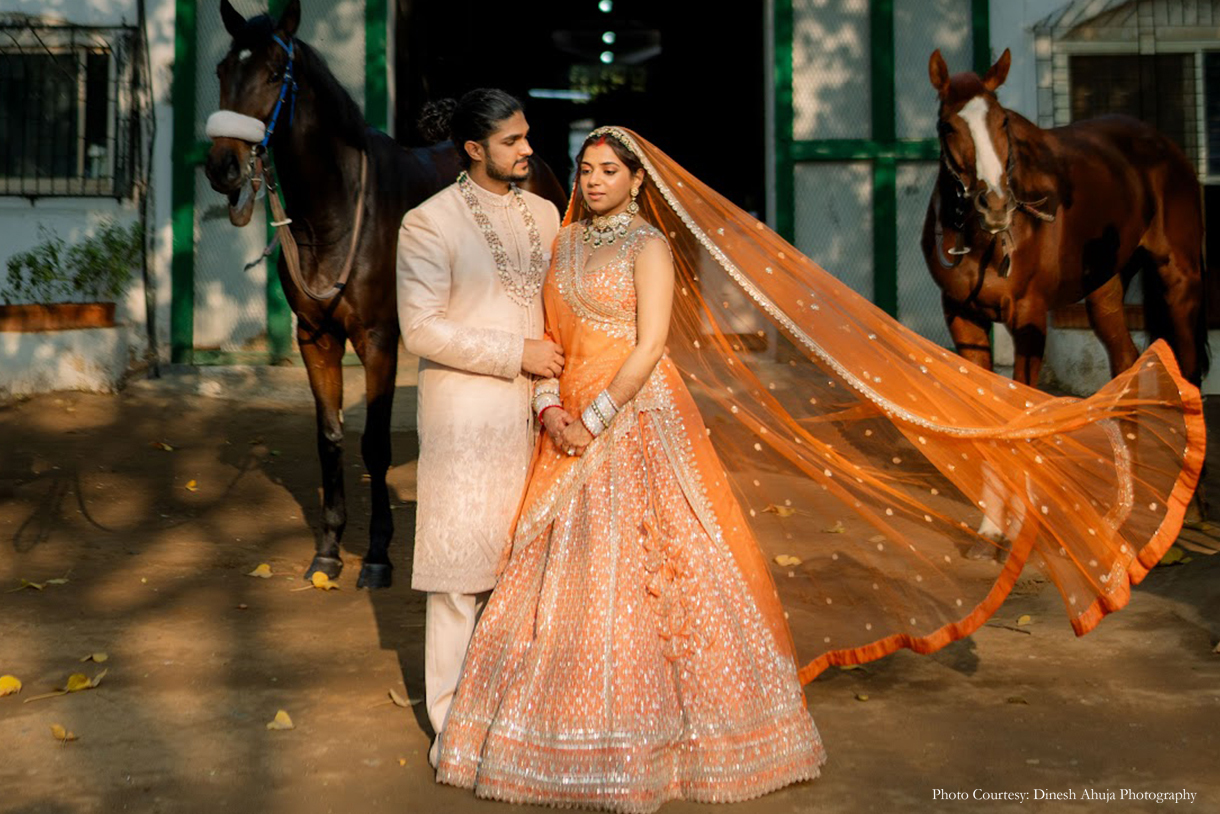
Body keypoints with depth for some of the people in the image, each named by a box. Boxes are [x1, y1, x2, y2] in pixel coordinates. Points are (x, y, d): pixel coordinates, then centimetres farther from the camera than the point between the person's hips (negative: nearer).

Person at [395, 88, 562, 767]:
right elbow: (421, 329, -12)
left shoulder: (544, 214, 12)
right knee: (463, 562, 1)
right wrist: (517, 355, -14)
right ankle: (454, 720, 16)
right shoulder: (429, 223, -6)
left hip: (533, 409, 5)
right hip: (465, 410, -5)